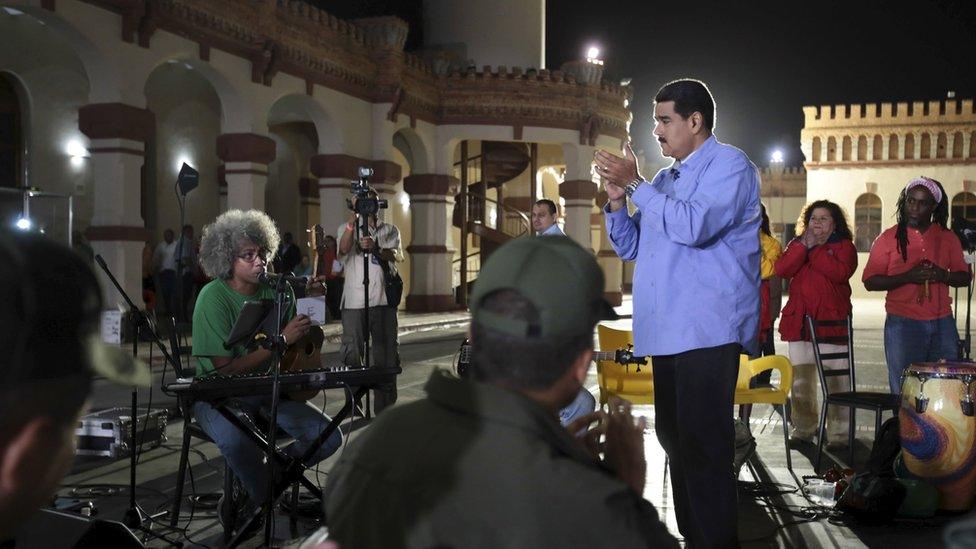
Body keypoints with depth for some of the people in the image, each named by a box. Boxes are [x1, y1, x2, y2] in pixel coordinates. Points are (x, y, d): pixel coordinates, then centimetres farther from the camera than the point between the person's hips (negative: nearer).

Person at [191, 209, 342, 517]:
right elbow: (225, 369, -18)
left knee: (329, 437, -12)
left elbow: (301, 342, 14)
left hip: (268, 388, 5)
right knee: (236, 440, -37)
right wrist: (282, 340, -21)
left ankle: (263, 478, 11)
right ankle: (265, 498, -5)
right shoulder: (214, 298, -15)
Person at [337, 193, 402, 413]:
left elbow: (394, 255, -6)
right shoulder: (347, 228, 11)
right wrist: (354, 217, -22)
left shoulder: (390, 230, 14)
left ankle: (385, 408, 10)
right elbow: (343, 248, -11)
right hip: (354, 302, -1)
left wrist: (376, 248, -28)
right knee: (351, 354, -2)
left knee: (386, 355, 3)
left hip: (384, 301, 1)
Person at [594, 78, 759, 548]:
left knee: (702, 444, -10)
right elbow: (629, 247, 22)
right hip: (667, 329, 9)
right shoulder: (664, 179, 22)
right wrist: (617, 200, 4)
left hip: (709, 328, -9)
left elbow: (693, 225, -21)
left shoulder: (728, 165, -3)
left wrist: (635, 184, -13)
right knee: (674, 436, 13)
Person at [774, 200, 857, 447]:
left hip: (832, 321, -4)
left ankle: (839, 433, 1)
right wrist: (804, 246, -7)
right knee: (800, 380, 6)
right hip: (800, 322, 4)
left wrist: (815, 249, -8)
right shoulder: (796, 243, 18)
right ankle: (804, 429, 17)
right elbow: (782, 269, 0)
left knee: (836, 380, -6)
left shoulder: (844, 246, 6)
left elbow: (841, 272, -14)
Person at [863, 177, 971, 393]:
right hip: (902, 324, -3)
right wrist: (907, 277, -18)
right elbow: (870, 281, -3)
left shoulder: (948, 238, 10)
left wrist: (943, 276, -8)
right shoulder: (888, 238, 0)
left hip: (942, 324, 3)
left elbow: (964, 277, 14)